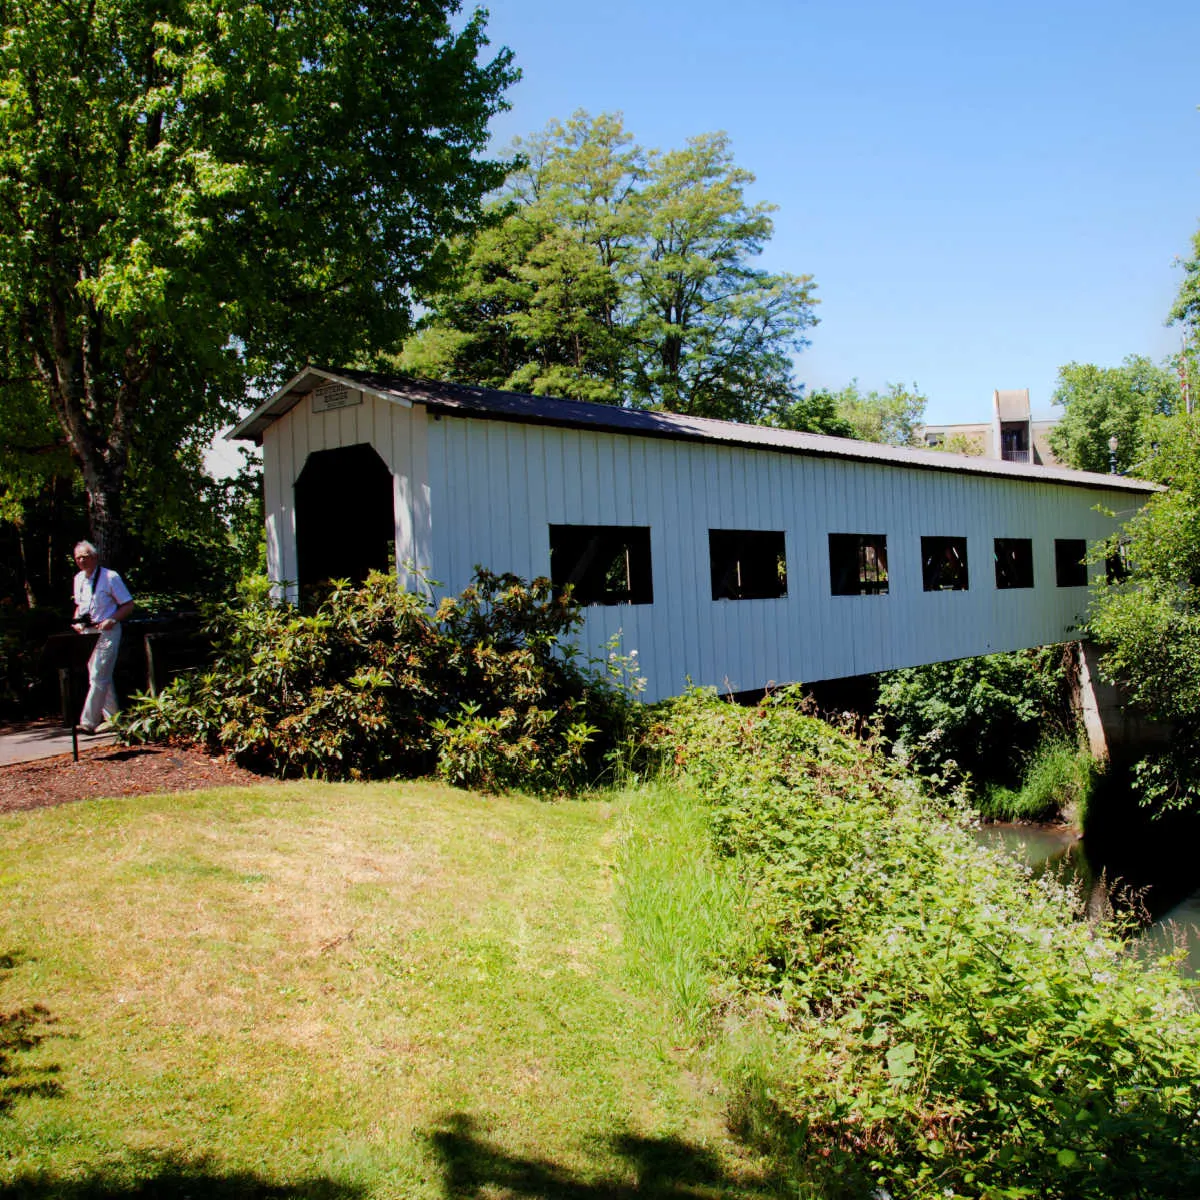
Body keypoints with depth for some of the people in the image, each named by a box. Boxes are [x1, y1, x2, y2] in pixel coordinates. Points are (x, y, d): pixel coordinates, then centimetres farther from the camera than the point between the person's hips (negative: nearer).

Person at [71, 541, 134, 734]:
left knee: (98, 678, -11)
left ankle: (89, 721, -12)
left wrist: (112, 620, -21)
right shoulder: (78, 579, 11)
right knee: (102, 678, 13)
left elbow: (128, 605, -8)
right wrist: (77, 621, 3)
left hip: (106, 632, -7)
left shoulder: (110, 577, -10)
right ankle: (112, 717, 22)